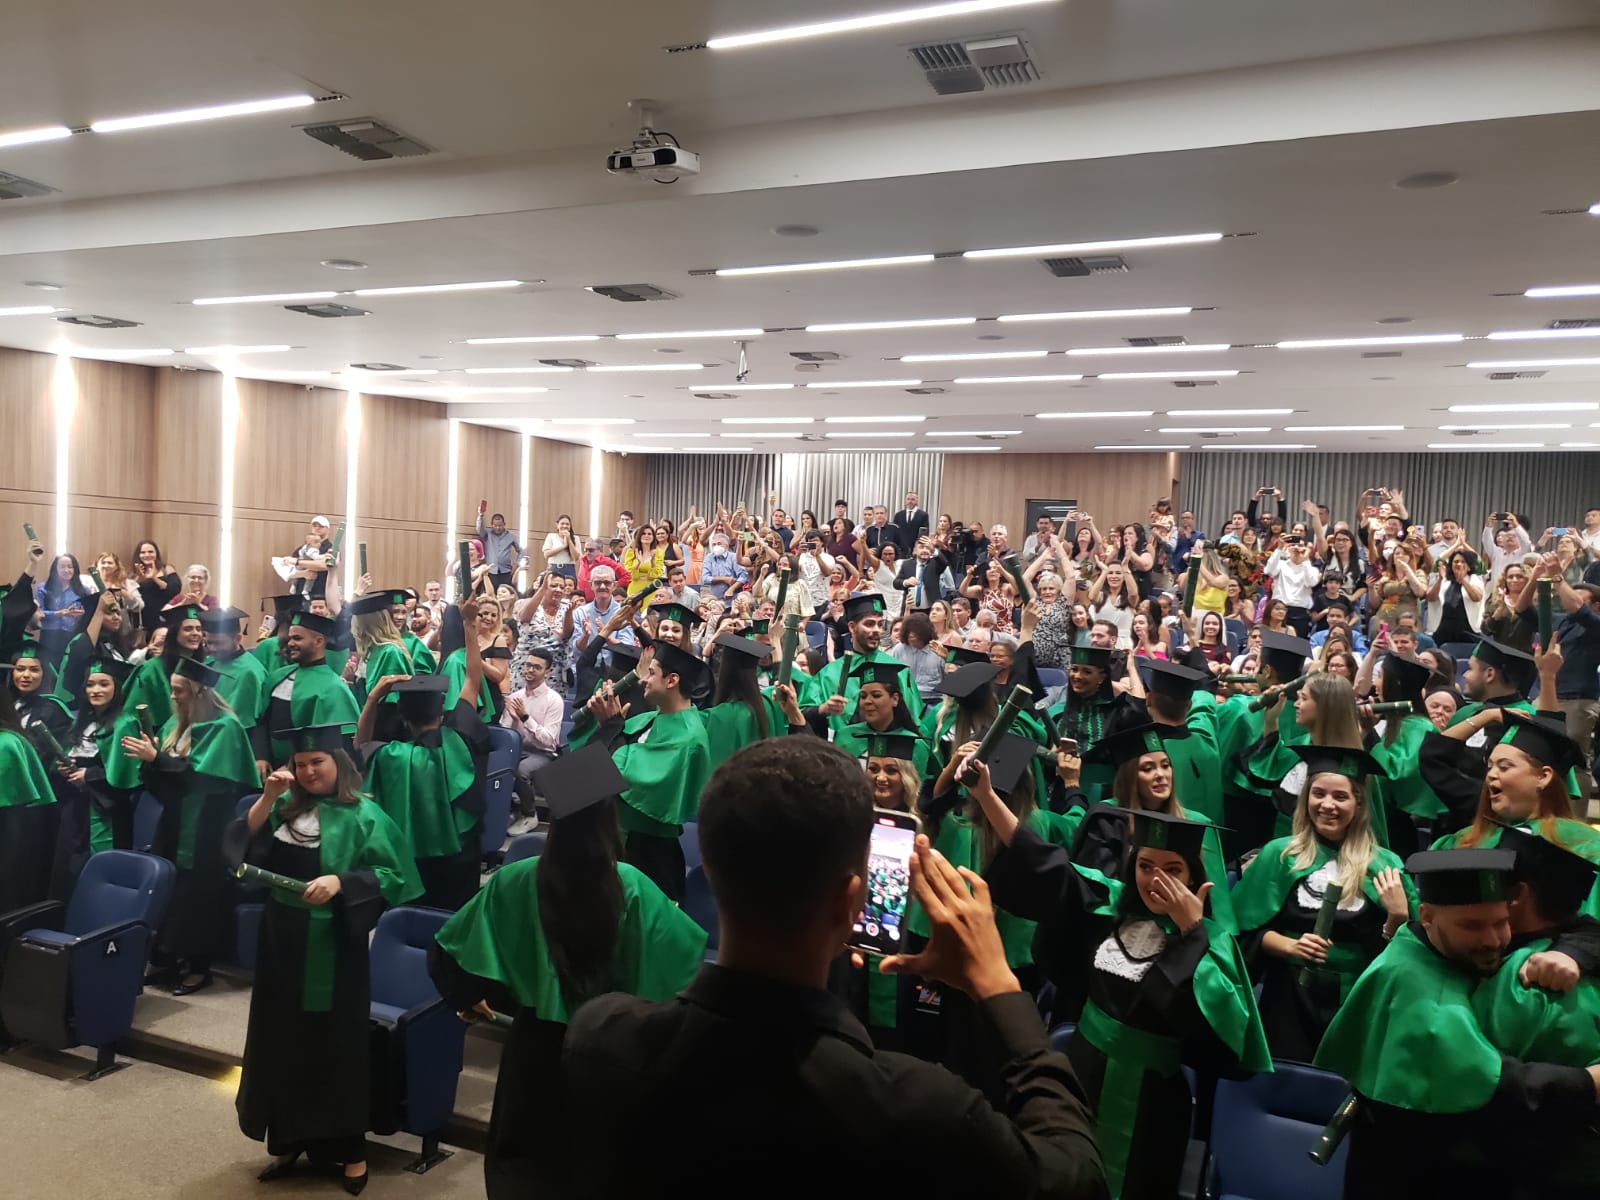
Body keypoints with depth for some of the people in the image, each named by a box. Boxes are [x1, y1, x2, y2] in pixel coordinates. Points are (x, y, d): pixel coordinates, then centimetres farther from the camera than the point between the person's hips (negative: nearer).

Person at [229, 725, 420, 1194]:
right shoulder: (285, 806, 6)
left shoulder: (363, 815, -11)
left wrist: (340, 880, -26)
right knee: (282, 1042, 14)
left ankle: (349, 1148, 20)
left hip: (332, 950, -5)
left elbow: (392, 873, -14)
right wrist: (268, 798, -13)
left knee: (336, 1044, 5)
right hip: (282, 943, 5)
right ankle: (288, 1138, 31)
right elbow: (242, 846, -3)